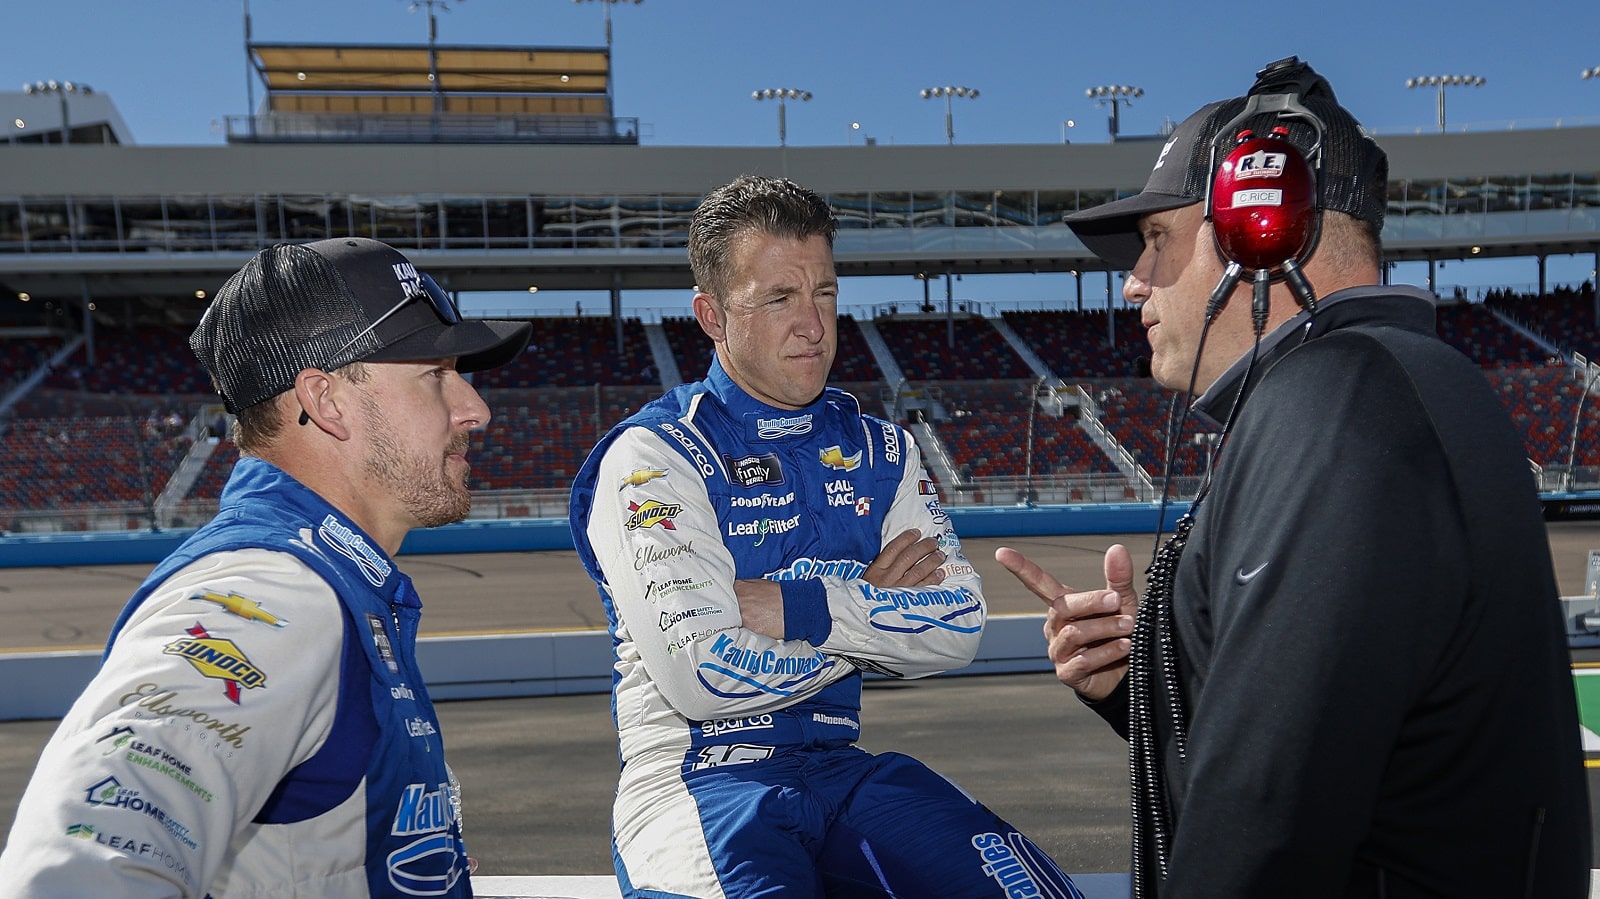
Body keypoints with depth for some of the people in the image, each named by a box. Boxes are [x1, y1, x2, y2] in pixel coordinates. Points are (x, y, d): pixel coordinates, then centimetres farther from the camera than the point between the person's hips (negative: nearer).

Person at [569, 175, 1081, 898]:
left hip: (843, 771, 4)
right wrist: (871, 609, -4)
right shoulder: (653, 456, -7)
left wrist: (792, 607, -13)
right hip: (694, 778, -4)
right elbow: (702, 679, -17)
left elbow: (959, 628, 0)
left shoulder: (879, 449, 11)